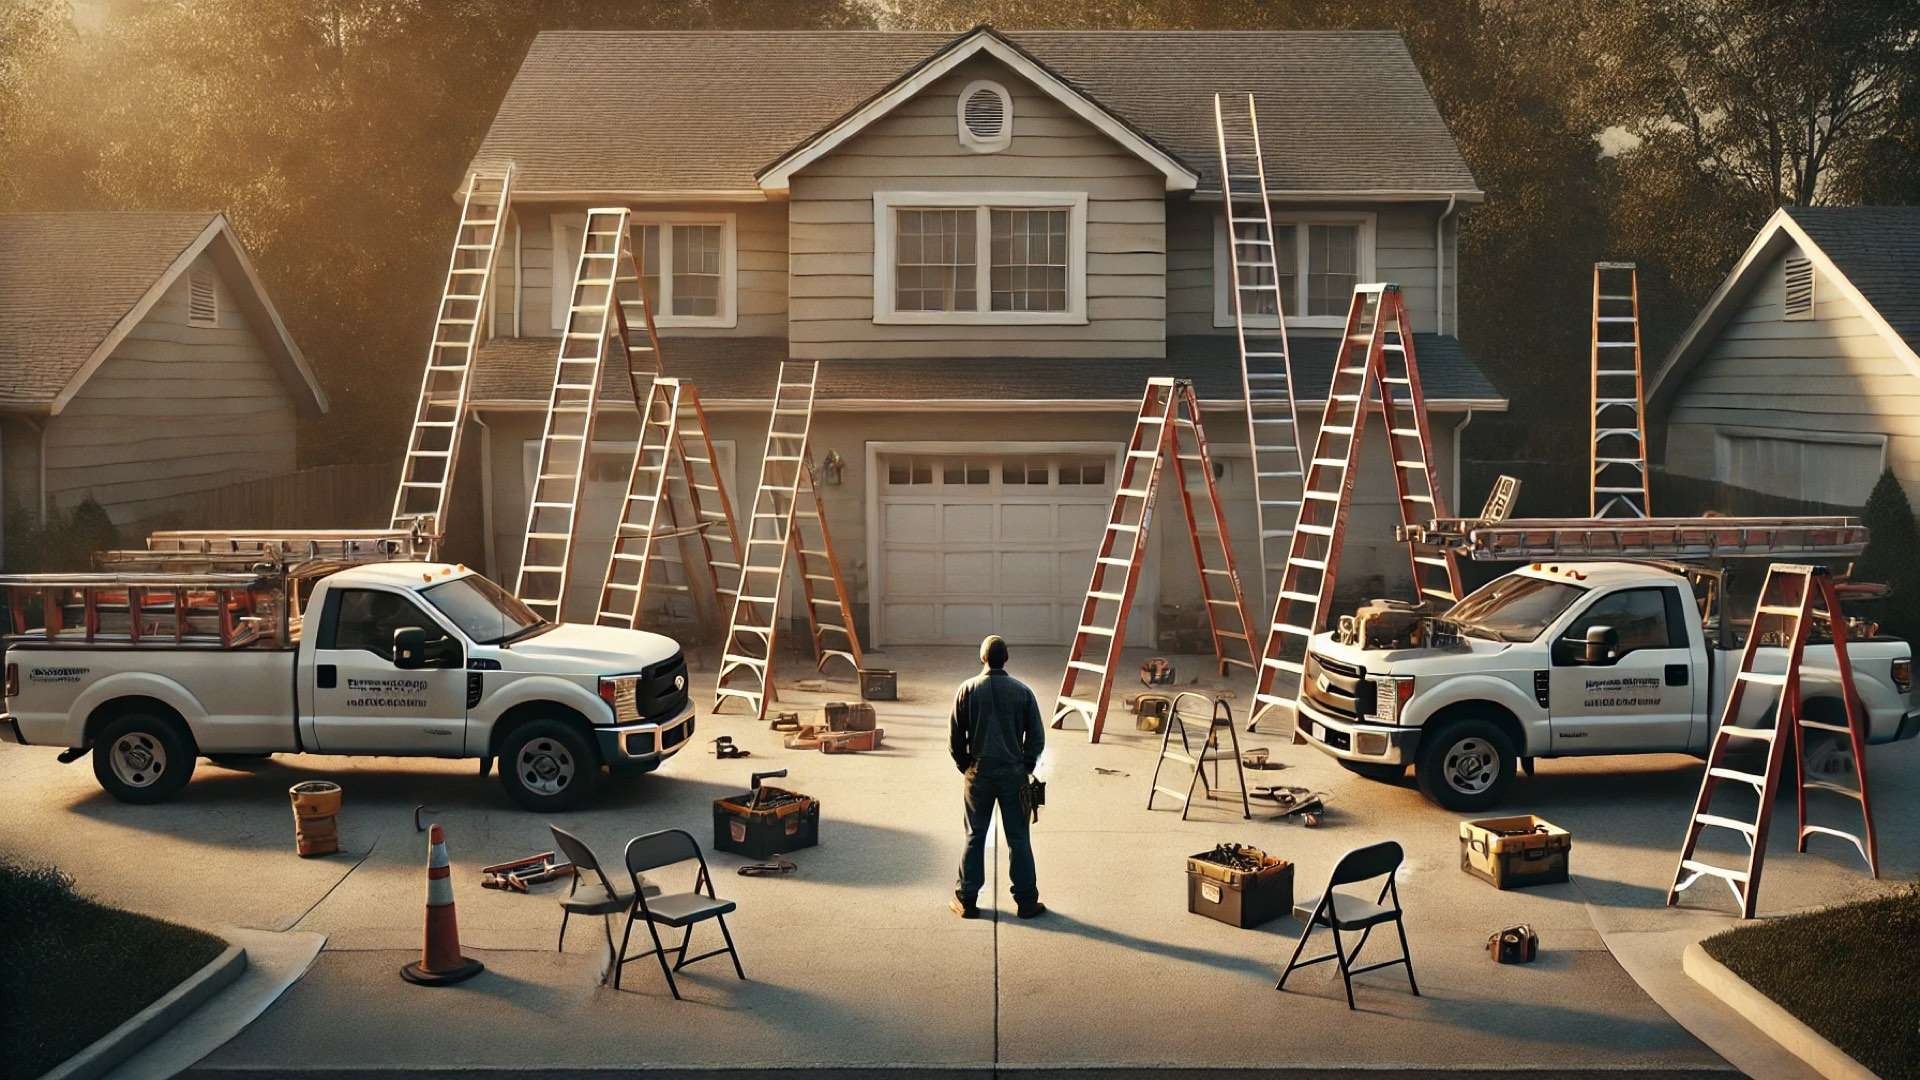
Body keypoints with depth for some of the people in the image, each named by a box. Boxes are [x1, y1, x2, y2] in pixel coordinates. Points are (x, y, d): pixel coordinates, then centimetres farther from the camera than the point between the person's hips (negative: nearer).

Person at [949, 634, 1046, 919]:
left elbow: (955, 736, -2)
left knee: (975, 837, 9)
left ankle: (967, 901, 11)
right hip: (1013, 773, 0)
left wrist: (965, 766, 12)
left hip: (979, 773, 0)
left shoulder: (968, 689, -4)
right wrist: (1026, 767, 11)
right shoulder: (1021, 691, -4)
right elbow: (1037, 736, -2)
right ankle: (1026, 901, 9)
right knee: (1018, 838, 6)